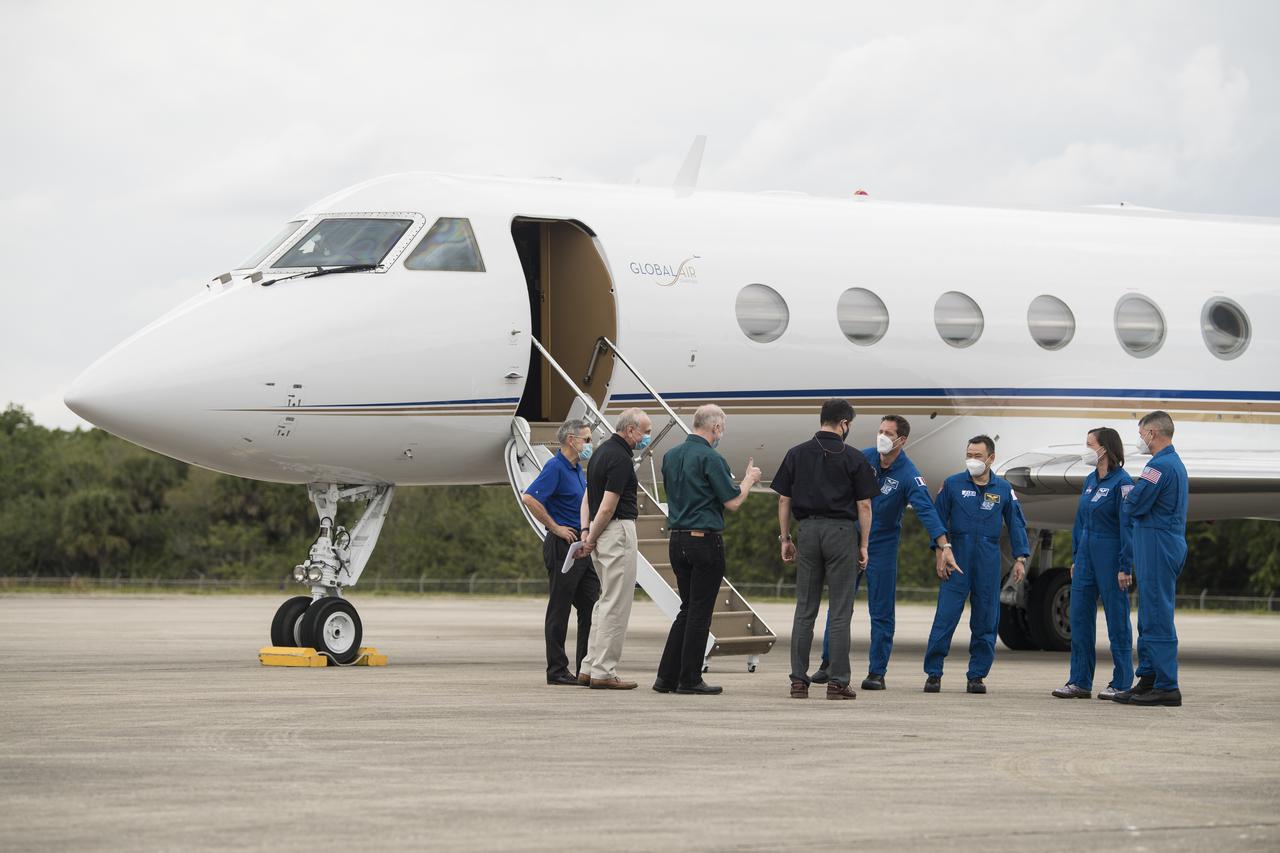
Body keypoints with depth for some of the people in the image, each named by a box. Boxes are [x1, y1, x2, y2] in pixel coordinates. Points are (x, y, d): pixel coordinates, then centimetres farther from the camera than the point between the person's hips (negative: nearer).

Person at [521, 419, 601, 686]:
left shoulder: (577, 468, 16)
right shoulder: (555, 467, -13)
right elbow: (529, 498, -25)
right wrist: (555, 527, -18)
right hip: (563, 545, -9)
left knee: (591, 608, 7)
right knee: (559, 610, -3)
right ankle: (557, 671, 1)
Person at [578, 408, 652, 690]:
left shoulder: (602, 452, 15)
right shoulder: (621, 459, -16)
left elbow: (588, 496, 14)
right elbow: (607, 507, -19)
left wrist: (586, 532, 5)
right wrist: (592, 539, -9)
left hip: (602, 533, 10)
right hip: (618, 531, -10)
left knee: (606, 601, 16)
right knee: (616, 604, -5)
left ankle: (590, 667, 16)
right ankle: (603, 672, -4)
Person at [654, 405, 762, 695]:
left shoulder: (671, 456, 10)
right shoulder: (711, 459, -13)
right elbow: (733, 502, -12)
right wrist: (749, 478, 6)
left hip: (677, 540, 7)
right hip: (705, 539, -7)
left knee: (688, 609, 15)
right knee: (699, 612, 0)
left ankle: (666, 677, 10)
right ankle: (689, 679, 2)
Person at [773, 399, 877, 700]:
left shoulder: (796, 454, 5)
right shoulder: (854, 458, -4)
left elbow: (784, 500, 5)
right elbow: (864, 505, -4)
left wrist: (785, 538, 12)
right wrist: (864, 545, 3)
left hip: (808, 531, 3)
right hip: (841, 532, -3)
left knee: (804, 610, 8)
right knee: (840, 612, 1)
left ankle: (799, 680, 4)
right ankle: (838, 681, -1)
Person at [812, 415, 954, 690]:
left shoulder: (909, 475, -17)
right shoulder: (863, 458, -5)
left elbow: (926, 510, -26)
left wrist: (944, 546, -37)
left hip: (882, 546, -3)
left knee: (881, 612, 0)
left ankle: (877, 672, 6)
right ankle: (828, 663, 18)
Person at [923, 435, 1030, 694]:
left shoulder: (1003, 489, 6)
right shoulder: (953, 484, 2)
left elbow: (1016, 524, 11)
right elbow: (939, 520, 4)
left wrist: (1020, 558, 3)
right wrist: (941, 554, -4)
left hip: (989, 561, 2)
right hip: (957, 558, -2)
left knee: (985, 621, 3)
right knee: (945, 616, -8)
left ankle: (977, 675, 11)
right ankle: (933, 673, -3)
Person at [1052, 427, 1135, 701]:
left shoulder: (1121, 482, -11)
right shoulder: (1090, 481, 12)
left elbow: (1127, 525, -14)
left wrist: (1125, 566, -17)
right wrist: (1075, 558, 16)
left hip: (1110, 555, -8)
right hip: (1086, 554, 8)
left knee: (1117, 619, 0)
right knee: (1080, 617, 7)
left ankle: (1121, 683, 6)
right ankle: (1080, 682, 12)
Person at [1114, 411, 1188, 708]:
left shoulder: (1160, 466, -15)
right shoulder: (1176, 463, 19)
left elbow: (1134, 505, -17)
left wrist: (1131, 495, 4)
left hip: (1157, 546, -10)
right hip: (1170, 546, 10)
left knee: (1156, 618, -9)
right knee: (1150, 617, 14)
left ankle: (1167, 686, -9)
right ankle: (1149, 679, 18)